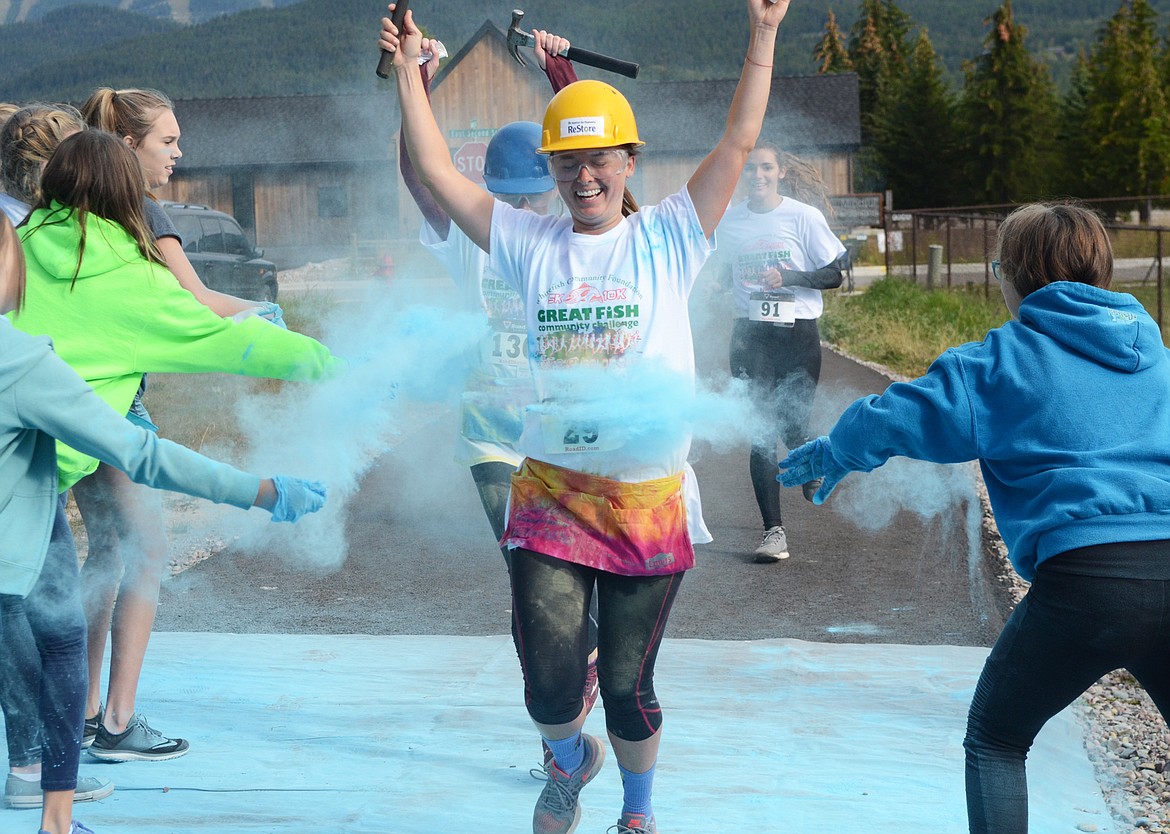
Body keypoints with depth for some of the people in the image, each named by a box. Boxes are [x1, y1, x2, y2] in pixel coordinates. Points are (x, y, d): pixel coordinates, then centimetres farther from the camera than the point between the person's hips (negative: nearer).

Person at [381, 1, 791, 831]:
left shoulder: (668, 238, 2)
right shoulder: (532, 244, 5)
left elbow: (739, 142, -1)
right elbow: (439, 172, 6)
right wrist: (409, 69, 5)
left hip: (650, 498, -1)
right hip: (550, 492, 1)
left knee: (628, 685, 10)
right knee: (550, 684, -3)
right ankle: (572, 760, 34)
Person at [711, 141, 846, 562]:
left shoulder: (805, 216, -4)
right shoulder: (729, 220, 5)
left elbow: (833, 275, -5)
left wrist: (788, 277, -18)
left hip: (798, 333, -2)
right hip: (750, 336, 2)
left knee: (793, 428, 2)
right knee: (760, 431, -6)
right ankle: (773, 531, -3)